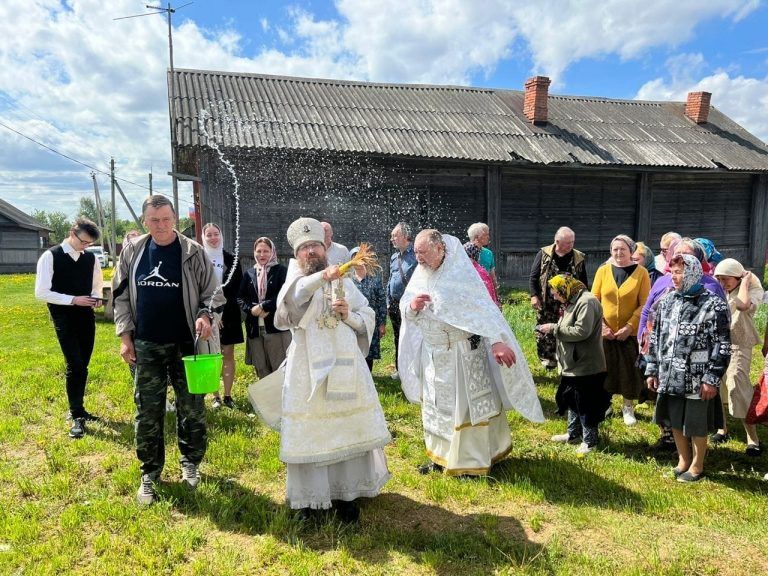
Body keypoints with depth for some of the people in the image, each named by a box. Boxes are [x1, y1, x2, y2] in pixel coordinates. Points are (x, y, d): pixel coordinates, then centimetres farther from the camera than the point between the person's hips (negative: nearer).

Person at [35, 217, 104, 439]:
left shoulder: (91, 258, 6)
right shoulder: (50, 257, -8)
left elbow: (97, 286, 19)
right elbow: (41, 292, -12)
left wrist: (96, 298, -4)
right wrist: (73, 299, -20)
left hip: (86, 317, 5)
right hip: (64, 319, -5)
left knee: (81, 366, 12)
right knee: (75, 366, -11)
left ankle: (77, 409, 27)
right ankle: (77, 416, 0)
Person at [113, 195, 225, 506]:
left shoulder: (193, 252, -6)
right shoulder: (132, 252, 2)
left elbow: (213, 293, -2)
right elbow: (121, 296, 8)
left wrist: (205, 315, -21)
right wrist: (125, 335, 3)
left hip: (185, 344, -2)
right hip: (146, 346, 2)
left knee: (191, 408, 9)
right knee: (147, 412, 7)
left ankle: (190, 462, 29)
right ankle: (150, 472, 22)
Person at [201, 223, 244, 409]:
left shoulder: (231, 259, 3)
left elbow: (236, 288, 3)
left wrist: (221, 309, -7)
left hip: (228, 313, 2)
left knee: (228, 354, 5)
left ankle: (227, 395, 14)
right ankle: (215, 396, 13)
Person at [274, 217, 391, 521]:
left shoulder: (344, 282, 12)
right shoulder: (295, 282, 4)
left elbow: (368, 319, 13)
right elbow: (290, 298, -22)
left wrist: (349, 316, -8)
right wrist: (321, 277, -37)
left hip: (346, 365, 2)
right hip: (309, 368, -2)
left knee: (348, 428, 6)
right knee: (310, 431, 3)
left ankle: (346, 492, 21)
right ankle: (310, 496, 18)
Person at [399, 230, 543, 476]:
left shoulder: (461, 273, -16)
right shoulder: (420, 274, 1)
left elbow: (483, 309, -24)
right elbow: (405, 310, 6)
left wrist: (496, 341, -36)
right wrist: (412, 306, -18)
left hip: (462, 352, -6)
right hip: (433, 354, 6)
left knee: (468, 405, 5)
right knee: (436, 406, 15)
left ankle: (472, 461, 19)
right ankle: (441, 455, 30)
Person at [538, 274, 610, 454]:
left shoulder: (586, 302, -20)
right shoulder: (573, 302, 12)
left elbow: (581, 331, -27)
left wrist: (554, 328, -22)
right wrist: (553, 328, 4)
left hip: (586, 366, -10)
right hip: (573, 365, 10)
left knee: (585, 405, 3)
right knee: (571, 399, 20)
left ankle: (589, 440, 18)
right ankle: (573, 433, 36)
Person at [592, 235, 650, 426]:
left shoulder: (641, 272, -2)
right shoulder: (603, 271, 2)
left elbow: (645, 304, -6)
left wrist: (630, 326, -15)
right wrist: (601, 325, -10)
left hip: (630, 333, -1)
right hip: (605, 332, 1)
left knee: (630, 371, 8)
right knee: (604, 370, 8)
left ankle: (628, 407, 27)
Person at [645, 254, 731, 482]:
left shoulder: (713, 305, -10)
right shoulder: (667, 302, 7)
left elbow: (723, 346, -11)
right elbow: (655, 337, 12)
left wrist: (712, 378, -15)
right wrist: (652, 369, 10)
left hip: (697, 379, -5)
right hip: (670, 377, 5)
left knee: (696, 425, 7)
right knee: (675, 421, 16)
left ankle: (697, 467, 26)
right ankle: (683, 461, 35)